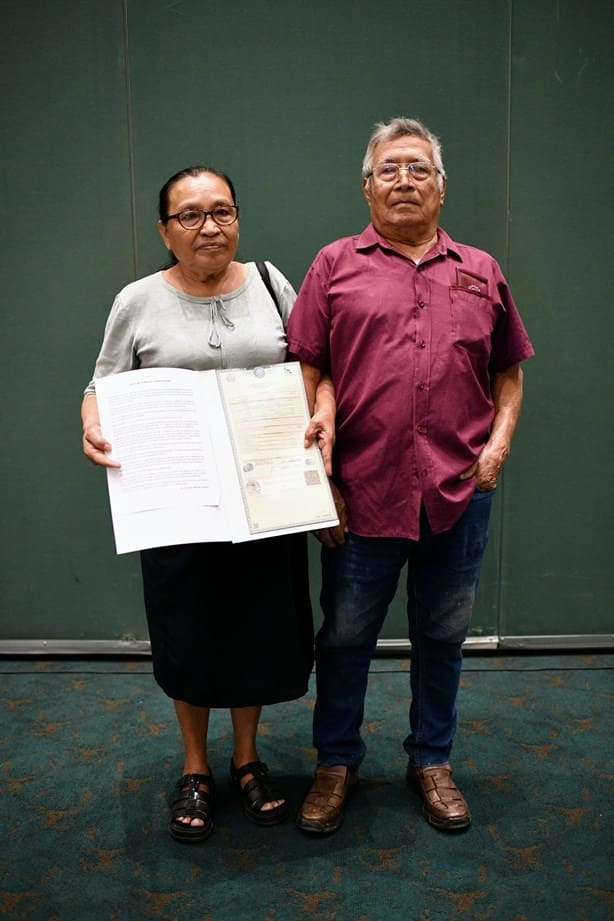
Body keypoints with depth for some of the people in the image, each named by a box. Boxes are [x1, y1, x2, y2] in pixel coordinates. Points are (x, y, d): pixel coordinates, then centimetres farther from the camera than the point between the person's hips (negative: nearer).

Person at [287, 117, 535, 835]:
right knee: (345, 634, 9)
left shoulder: (481, 273, 11)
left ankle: (432, 761, 34)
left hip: (460, 493, 2)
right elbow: (306, 377, 0)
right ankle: (336, 763, 29)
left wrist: (499, 443, 0)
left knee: (442, 635, 15)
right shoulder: (335, 265, 4)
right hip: (362, 492, -2)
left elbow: (508, 371, 16)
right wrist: (317, 474, -6)